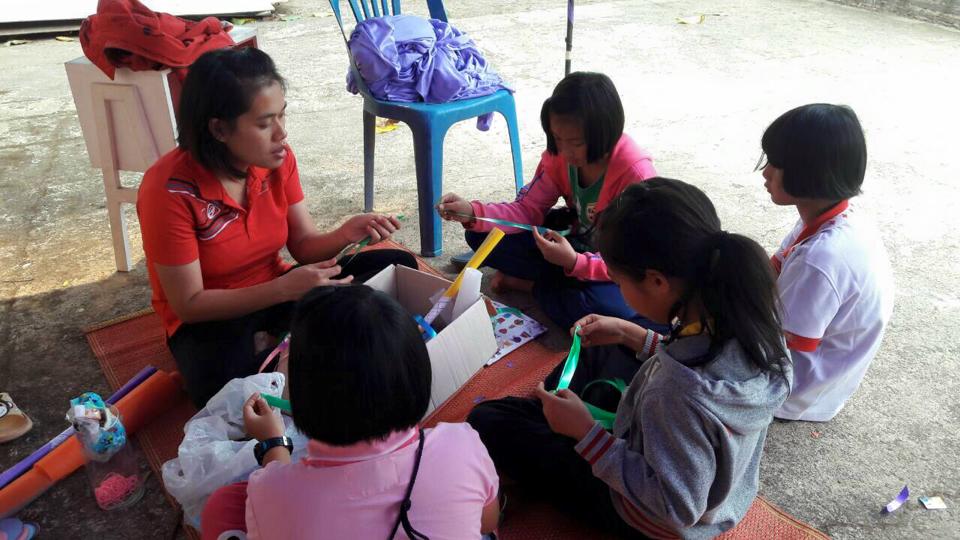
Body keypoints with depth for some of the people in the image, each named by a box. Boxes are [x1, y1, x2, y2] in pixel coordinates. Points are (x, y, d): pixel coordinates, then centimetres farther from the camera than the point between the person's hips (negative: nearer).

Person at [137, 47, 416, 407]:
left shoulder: (276, 159, -10)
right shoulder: (169, 190, -24)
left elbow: (304, 245, -3)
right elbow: (189, 305, -21)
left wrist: (346, 234, -26)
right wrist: (284, 288, -33)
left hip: (277, 294, 5)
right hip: (211, 321, -5)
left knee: (399, 268, -10)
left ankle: (274, 346, -12)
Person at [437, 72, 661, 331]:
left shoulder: (636, 174, -29)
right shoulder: (559, 154, -12)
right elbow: (528, 210, -7)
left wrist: (573, 262, -41)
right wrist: (472, 213, -24)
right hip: (574, 245, 5)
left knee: (609, 306, -40)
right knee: (481, 236, -8)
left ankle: (529, 282, -12)